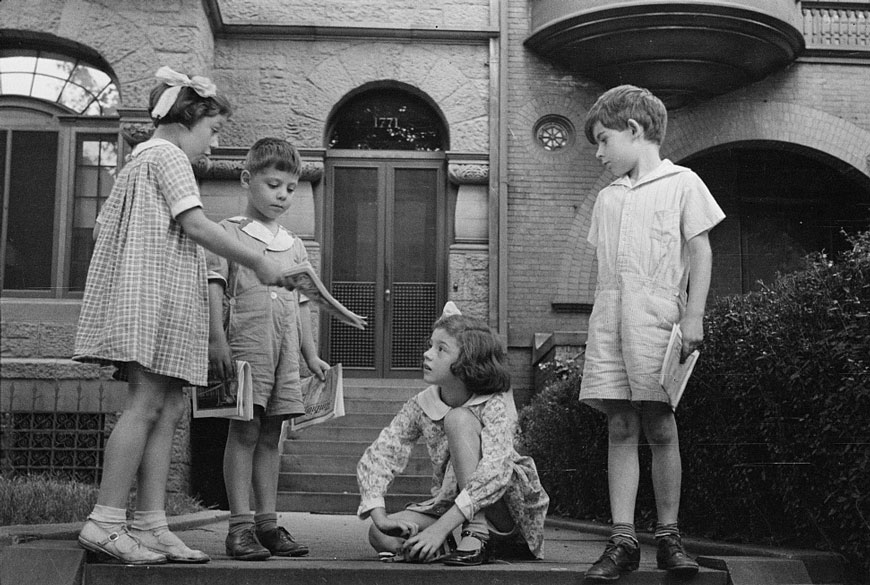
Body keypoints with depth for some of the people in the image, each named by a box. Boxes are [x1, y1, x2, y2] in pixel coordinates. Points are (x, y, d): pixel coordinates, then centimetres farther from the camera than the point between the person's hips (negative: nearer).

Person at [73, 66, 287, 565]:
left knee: (168, 410, 2)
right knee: (147, 403, -14)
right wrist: (258, 262, -7)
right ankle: (106, 523, -16)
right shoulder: (169, 155, -3)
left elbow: (104, 227, 25)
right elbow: (197, 225, -12)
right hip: (156, 293, -10)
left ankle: (152, 527, -2)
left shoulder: (139, 160, 27)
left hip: (155, 299, 10)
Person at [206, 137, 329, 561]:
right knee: (245, 430, -8)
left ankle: (267, 522, 12)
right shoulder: (228, 233, 3)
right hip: (245, 344, -6)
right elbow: (214, 286, -6)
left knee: (270, 435, 8)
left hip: (284, 351, 6)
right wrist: (217, 338, -16)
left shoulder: (294, 246, 20)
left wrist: (311, 356, 18)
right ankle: (240, 525, -7)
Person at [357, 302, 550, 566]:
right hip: (450, 503, 5)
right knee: (381, 536, -23)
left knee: (459, 418, -25)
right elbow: (375, 457, -9)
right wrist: (380, 517, -26)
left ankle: (478, 536, -26)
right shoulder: (420, 406, -5)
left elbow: (496, 470, -33)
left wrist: (440, 527, -41)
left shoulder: (496, 405, -19)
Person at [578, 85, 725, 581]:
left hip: (657, 316, -4)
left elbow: (700, 252, 1)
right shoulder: (608, 198, 21)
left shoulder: (682, 183, 5)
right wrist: (603, 316, 14)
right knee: (620, 429, -1)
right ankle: (623, 540, -1)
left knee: (661, 428, -3)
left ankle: (669, 535, 7)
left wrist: (693, 316, -8)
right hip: (609, 318, 5)